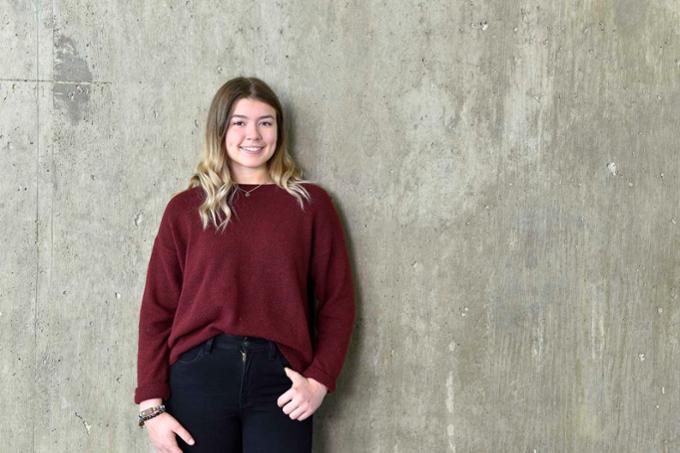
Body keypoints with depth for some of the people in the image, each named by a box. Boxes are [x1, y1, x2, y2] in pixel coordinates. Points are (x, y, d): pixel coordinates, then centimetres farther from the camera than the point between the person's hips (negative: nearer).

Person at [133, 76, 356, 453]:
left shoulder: (310, 203, 8)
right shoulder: (186, 208, 7)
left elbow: (337, 300, 6)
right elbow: (157, 308, 5)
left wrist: (319, 379, -6)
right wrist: (151, 404, -2)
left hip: (278, 377, 0)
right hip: (199, 373, 0)